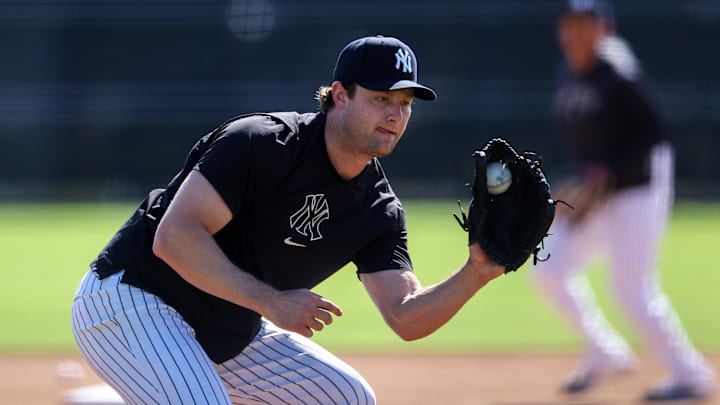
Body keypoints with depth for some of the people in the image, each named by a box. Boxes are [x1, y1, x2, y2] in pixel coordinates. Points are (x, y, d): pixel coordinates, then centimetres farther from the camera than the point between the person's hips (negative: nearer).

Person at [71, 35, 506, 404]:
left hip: (232, 332, 9)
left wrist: (475, 274, -25)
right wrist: (271, 301, -31)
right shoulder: (264, 144, -23)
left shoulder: (379, 210, 0)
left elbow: (406, 318, -7)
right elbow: (173, 237, -29)